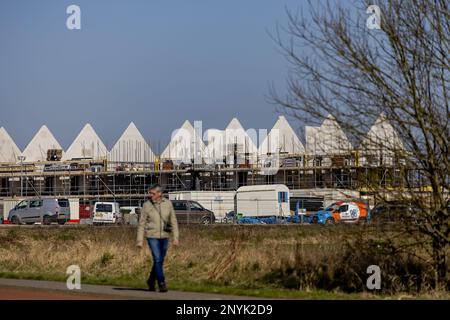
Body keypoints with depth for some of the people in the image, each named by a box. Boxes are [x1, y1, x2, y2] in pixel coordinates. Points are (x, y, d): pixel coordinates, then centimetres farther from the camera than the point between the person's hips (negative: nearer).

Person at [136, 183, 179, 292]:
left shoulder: (168, 204, -1)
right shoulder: (146, 205, -6)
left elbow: (173, 221, 3)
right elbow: (141, 224, -2)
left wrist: (176, 237, -3)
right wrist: (140, 240, -6)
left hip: (164, 237, 3)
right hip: (152, 237, -3)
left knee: (160, 261, 11)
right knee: (157, 260, -13)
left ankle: (151, 281, 30)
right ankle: (162, 284, -10)